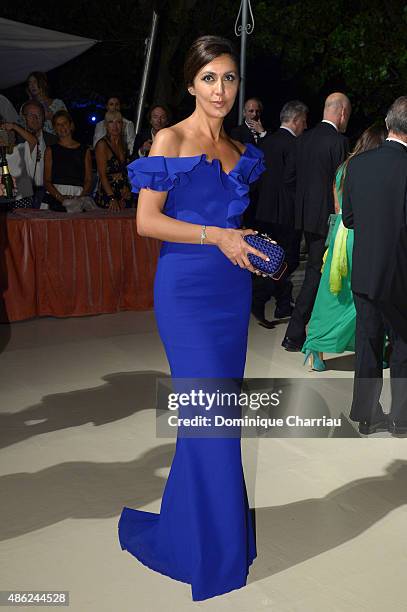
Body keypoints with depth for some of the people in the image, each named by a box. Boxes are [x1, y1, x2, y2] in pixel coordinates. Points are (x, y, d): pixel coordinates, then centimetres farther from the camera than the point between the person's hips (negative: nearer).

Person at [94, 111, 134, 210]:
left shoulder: (123, 144, 12)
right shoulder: (102, 144, -8)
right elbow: (102, 175, -14)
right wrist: (112, 198, -22)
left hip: (125, 198, 6)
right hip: (107, 199, -6)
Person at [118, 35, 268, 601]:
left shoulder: (239, 151, 15)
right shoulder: (170, 140, -5)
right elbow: (147, 220, -11)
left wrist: (251, 245, 4)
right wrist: (217, 236, -17)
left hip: (232, 289, 7)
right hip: (187, 289, -6)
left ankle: (205, 523, 30)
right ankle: (212, 551, 15)